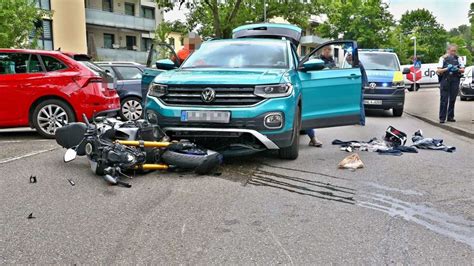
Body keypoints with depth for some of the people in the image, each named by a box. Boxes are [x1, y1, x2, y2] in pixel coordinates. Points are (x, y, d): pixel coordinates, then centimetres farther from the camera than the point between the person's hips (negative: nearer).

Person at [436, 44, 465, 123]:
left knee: (452, 99, 5)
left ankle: (450, 117, 12)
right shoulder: (443, 58, 5)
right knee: (444, 100, -5)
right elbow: (438, 71, -1)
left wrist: (457, 69, -12)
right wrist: (446, 69, -17)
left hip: (455, 81, 3)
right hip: (445, 80, -3)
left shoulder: (457, 58, 12)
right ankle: (442, 118, -4)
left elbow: (463, 70, 10)